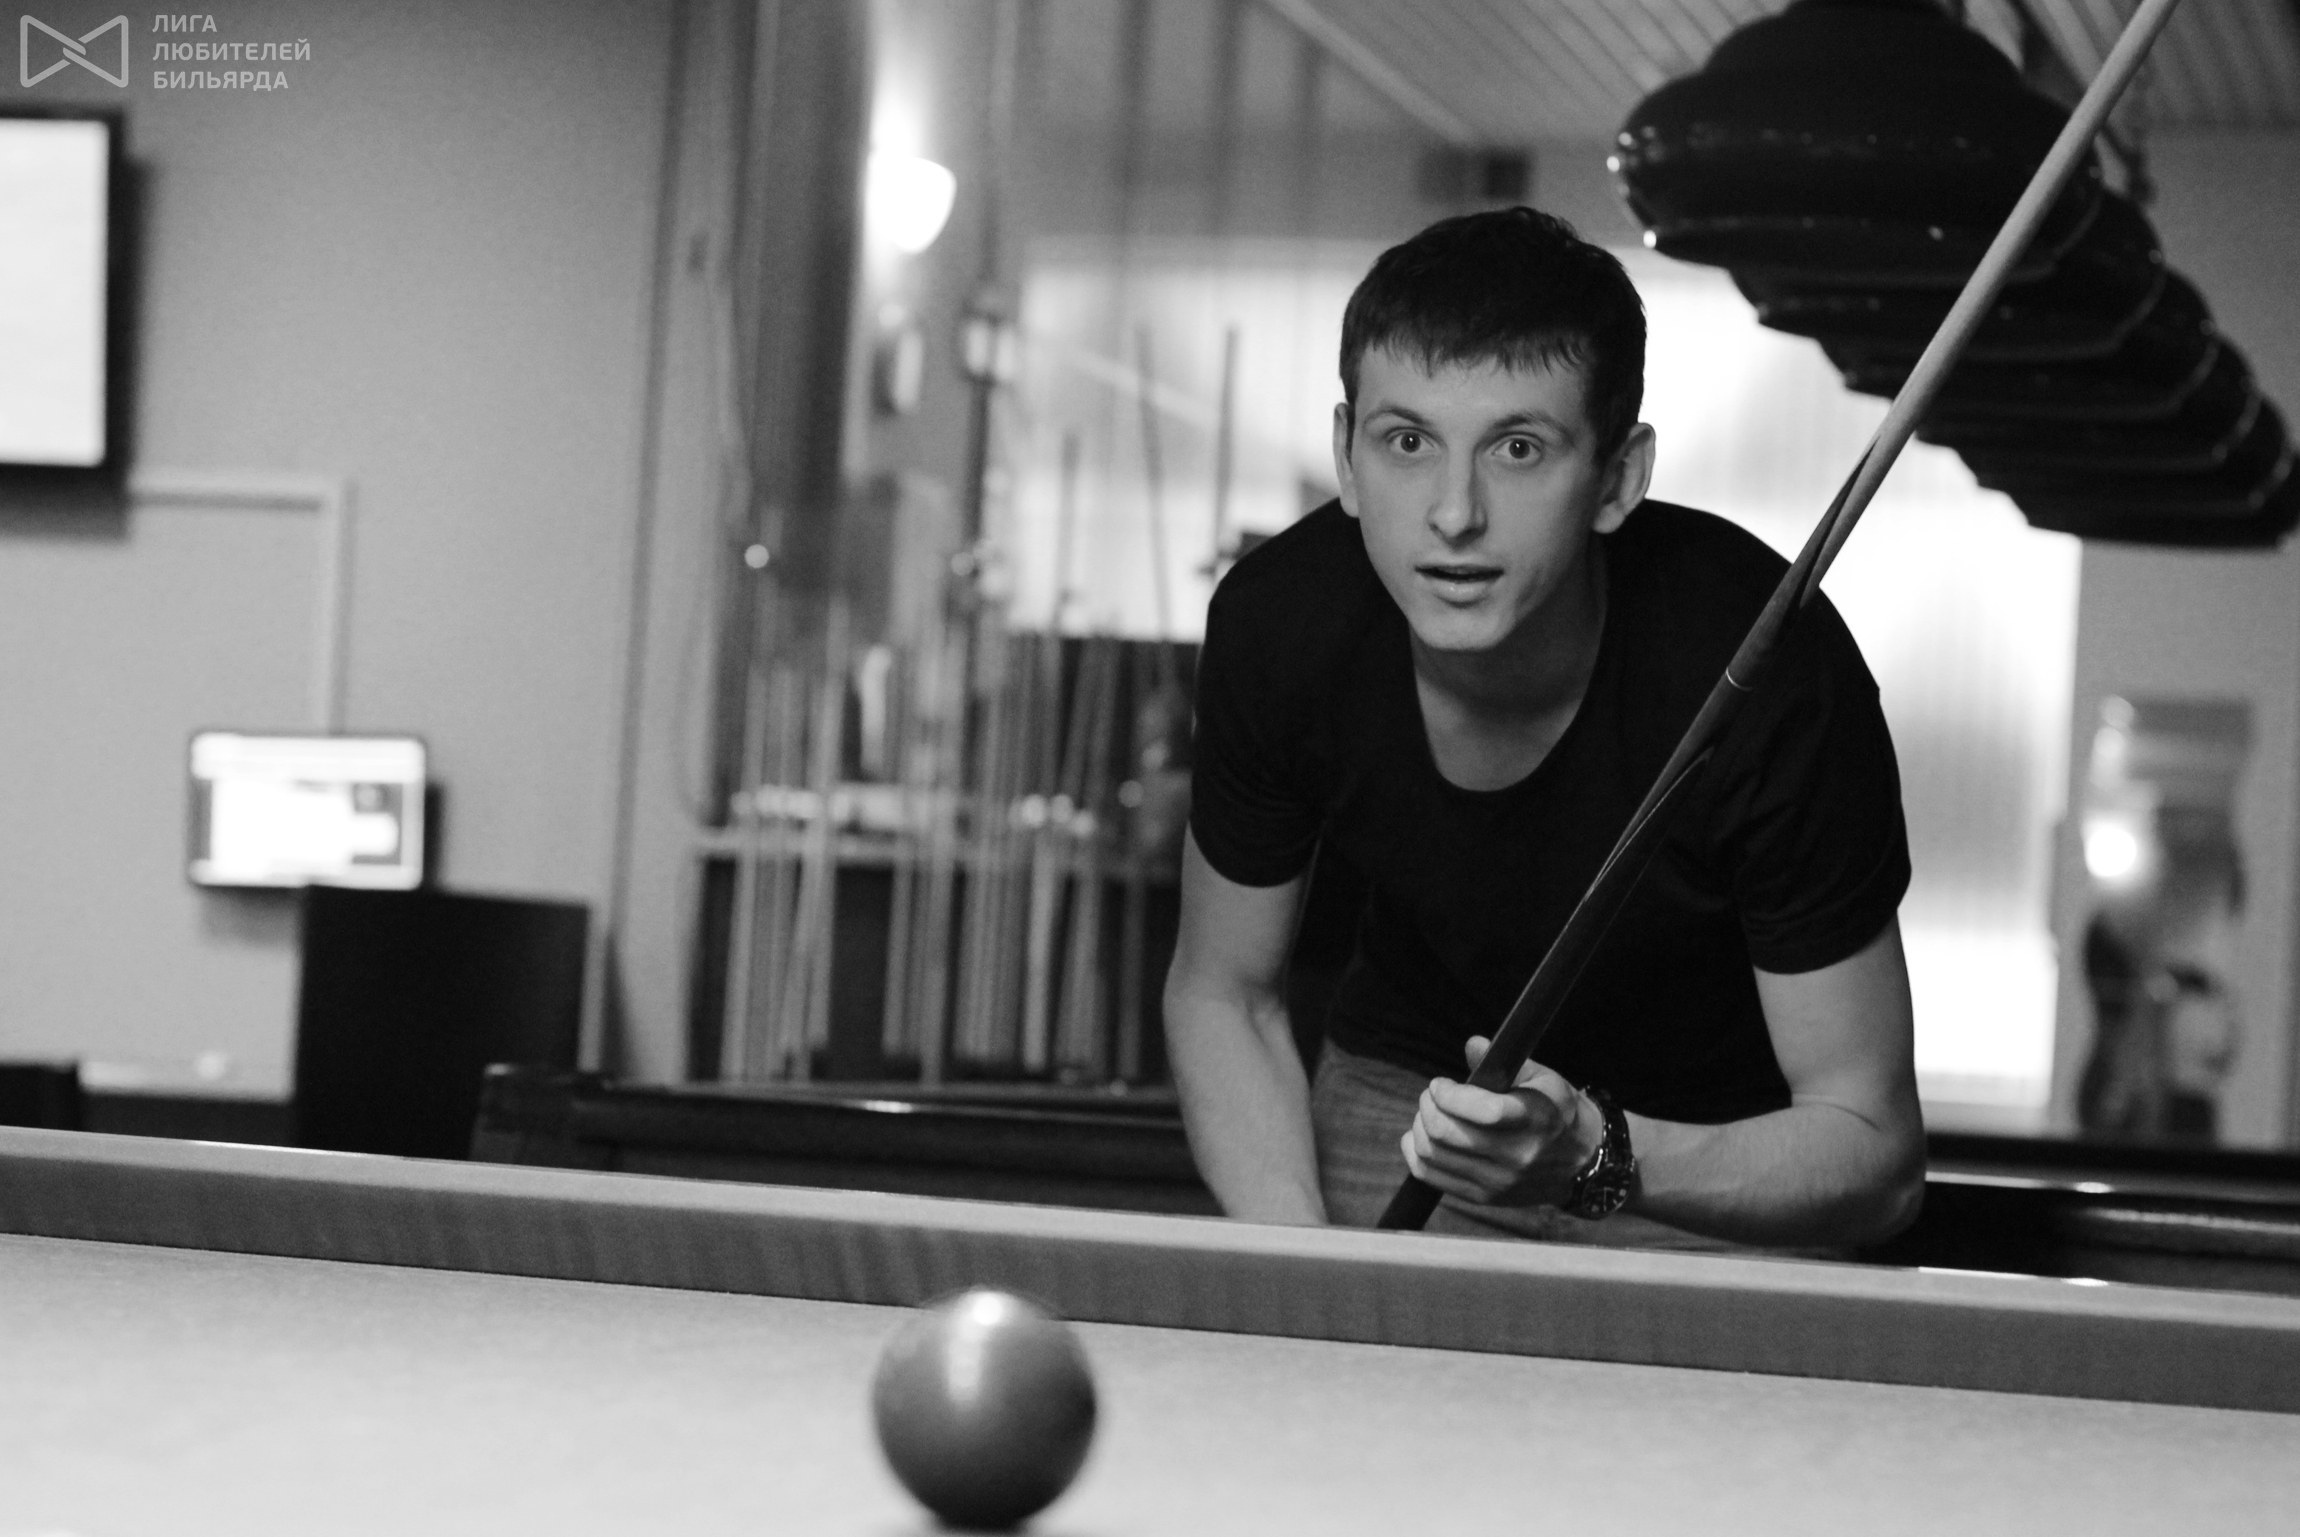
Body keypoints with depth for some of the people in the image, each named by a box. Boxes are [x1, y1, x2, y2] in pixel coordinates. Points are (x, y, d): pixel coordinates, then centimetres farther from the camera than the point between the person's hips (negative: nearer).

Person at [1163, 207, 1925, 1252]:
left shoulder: (1773, 674, -30)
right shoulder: (1279, 625, -20)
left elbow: (1873, 1147, -21)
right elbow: (1224, 993, -4)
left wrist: (1598, 1159, -38)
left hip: (1718, 1161, -1)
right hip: (1399, 1094, 1)